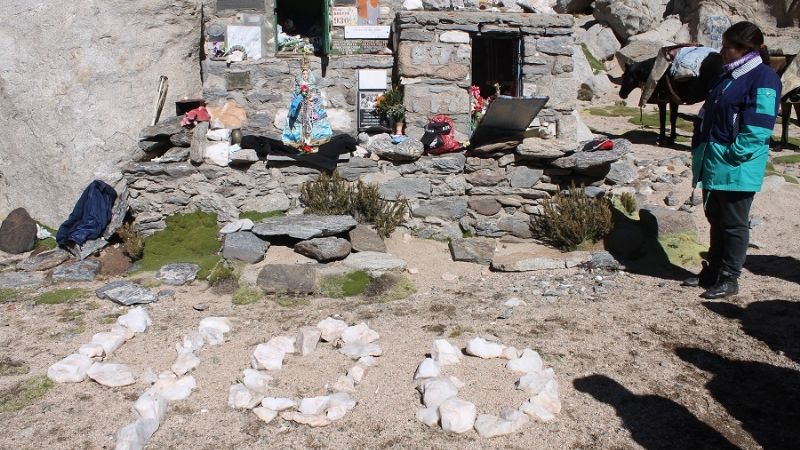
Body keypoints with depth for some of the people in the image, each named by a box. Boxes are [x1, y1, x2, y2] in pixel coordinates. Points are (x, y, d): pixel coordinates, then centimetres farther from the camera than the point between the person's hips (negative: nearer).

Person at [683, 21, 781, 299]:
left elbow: (758, 130, -20)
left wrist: (731, 156, -18)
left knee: (734, 224, 2)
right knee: (716, 220, 17)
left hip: (737, 168, -9)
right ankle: (713, 272, 29)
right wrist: (702, 152, 13)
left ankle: (729, 279, 12)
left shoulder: (763, 79, -14)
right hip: (713, 165, 9)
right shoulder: (729, 76, 15)